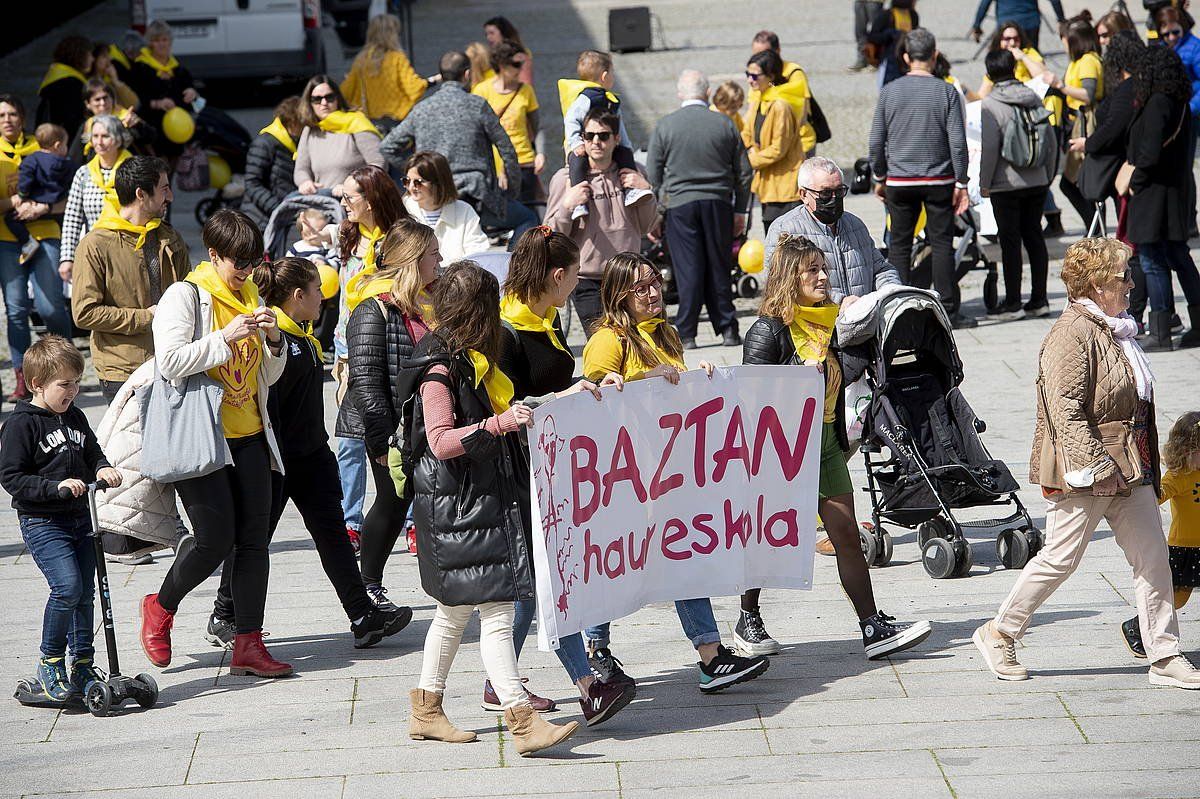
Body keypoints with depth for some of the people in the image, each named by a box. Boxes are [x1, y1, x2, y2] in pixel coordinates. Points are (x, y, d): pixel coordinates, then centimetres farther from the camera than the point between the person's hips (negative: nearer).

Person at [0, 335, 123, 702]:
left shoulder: (75, 417, 11)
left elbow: (92, 453, 22)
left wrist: (103, 469, -1)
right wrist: (56, 487, -23)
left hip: (80, 519, 7)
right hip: (41, 523, -7)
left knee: (85, 592, 7)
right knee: (67, 586, -20)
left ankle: (82, 666, 18)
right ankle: (49, 663, -5)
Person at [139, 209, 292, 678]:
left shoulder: (251, 299, 15)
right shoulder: (186, 296, -6)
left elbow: (267, 376, 18)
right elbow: (170, 361, -18)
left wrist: (273, 341, -1)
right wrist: (226, 337, -21)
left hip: (248, 437, 7)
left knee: (253, 539, 1)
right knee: (216, 539, -9)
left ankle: (248, 644, 4)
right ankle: (160, 609, 17)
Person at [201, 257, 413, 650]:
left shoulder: (303, 336, 13)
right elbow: (265, 403, -22)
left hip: (311, 454, 9)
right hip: (277, 458, -9)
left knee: (332, 532, 3)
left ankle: (364, 616, 0)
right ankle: (223, 620, 17)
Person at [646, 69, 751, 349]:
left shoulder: (665, 126, -2)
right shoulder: (724, 124, 2)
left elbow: (652, 173, 2)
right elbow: (744, 172, 6)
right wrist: (740, 211, 15)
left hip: (680, 204, -1)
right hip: (719, 204, 1)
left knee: (689, 270, 1)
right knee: (718, 268, 9)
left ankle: (686, 334, 0)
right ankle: (727, 330, 11)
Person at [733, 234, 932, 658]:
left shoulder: (830, 320, 9)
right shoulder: (769, 329, -12)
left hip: (826, 440, 6)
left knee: (847, 534, 0)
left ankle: (874, 628, -3)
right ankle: (748, 622, 23)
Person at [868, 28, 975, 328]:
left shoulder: (889, 91, -1)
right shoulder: (946, 92, -6)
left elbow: (876, 142, 3)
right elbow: (957, 142, -7)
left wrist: (880, 177, 15)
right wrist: (961, 184, -1)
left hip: (900, 181, 1)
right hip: (939, 180, -1)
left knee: (899, 245, 7)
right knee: (942, 244, 2)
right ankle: (949, 312, 1)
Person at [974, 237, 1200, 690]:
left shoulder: (1115, 330, 14)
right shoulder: (1072, 334, -16)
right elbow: (1065, 409, -22)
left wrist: (1146, 466, 24)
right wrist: (1094, 466, -26)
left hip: (1129, 469, 9)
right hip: (1083, 471, -9)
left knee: (1153, 558, 4)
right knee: (1060, 558, -1)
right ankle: (998, 634, 17)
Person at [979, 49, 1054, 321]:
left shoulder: (991, 104, -11)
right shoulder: (1034, 99, 5)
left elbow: (989, 147, -15)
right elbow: (1049, 141, 8)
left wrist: (984, 183, -5)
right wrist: (1047, 176, 17)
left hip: (1007, 184, -5)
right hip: (1037, 183, 5)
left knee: (1010, 241, 1)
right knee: (1034, 237, 12)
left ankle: (1013, 303, 4)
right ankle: (1039, 300, 14)